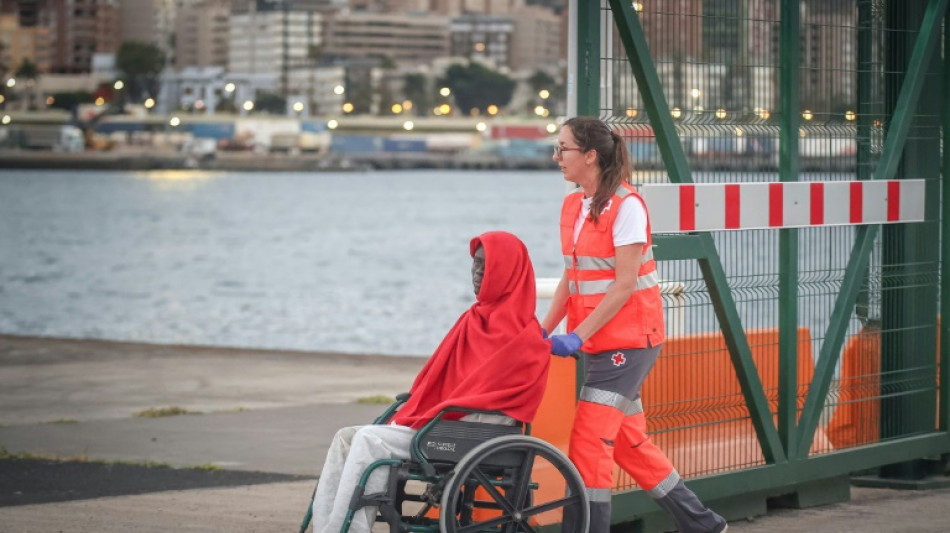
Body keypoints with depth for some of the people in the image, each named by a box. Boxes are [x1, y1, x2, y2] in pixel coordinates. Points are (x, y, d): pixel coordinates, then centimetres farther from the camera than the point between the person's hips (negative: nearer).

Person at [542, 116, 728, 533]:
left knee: (589, 439, -12)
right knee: (628, 441, 13)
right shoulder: (572, 205, 10)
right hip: (597, 343, 8)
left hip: (629, 339, -8)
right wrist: (544, 330, 1)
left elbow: (625, 284, -18)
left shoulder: (626, 205, -14)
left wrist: (578, 335, -21)